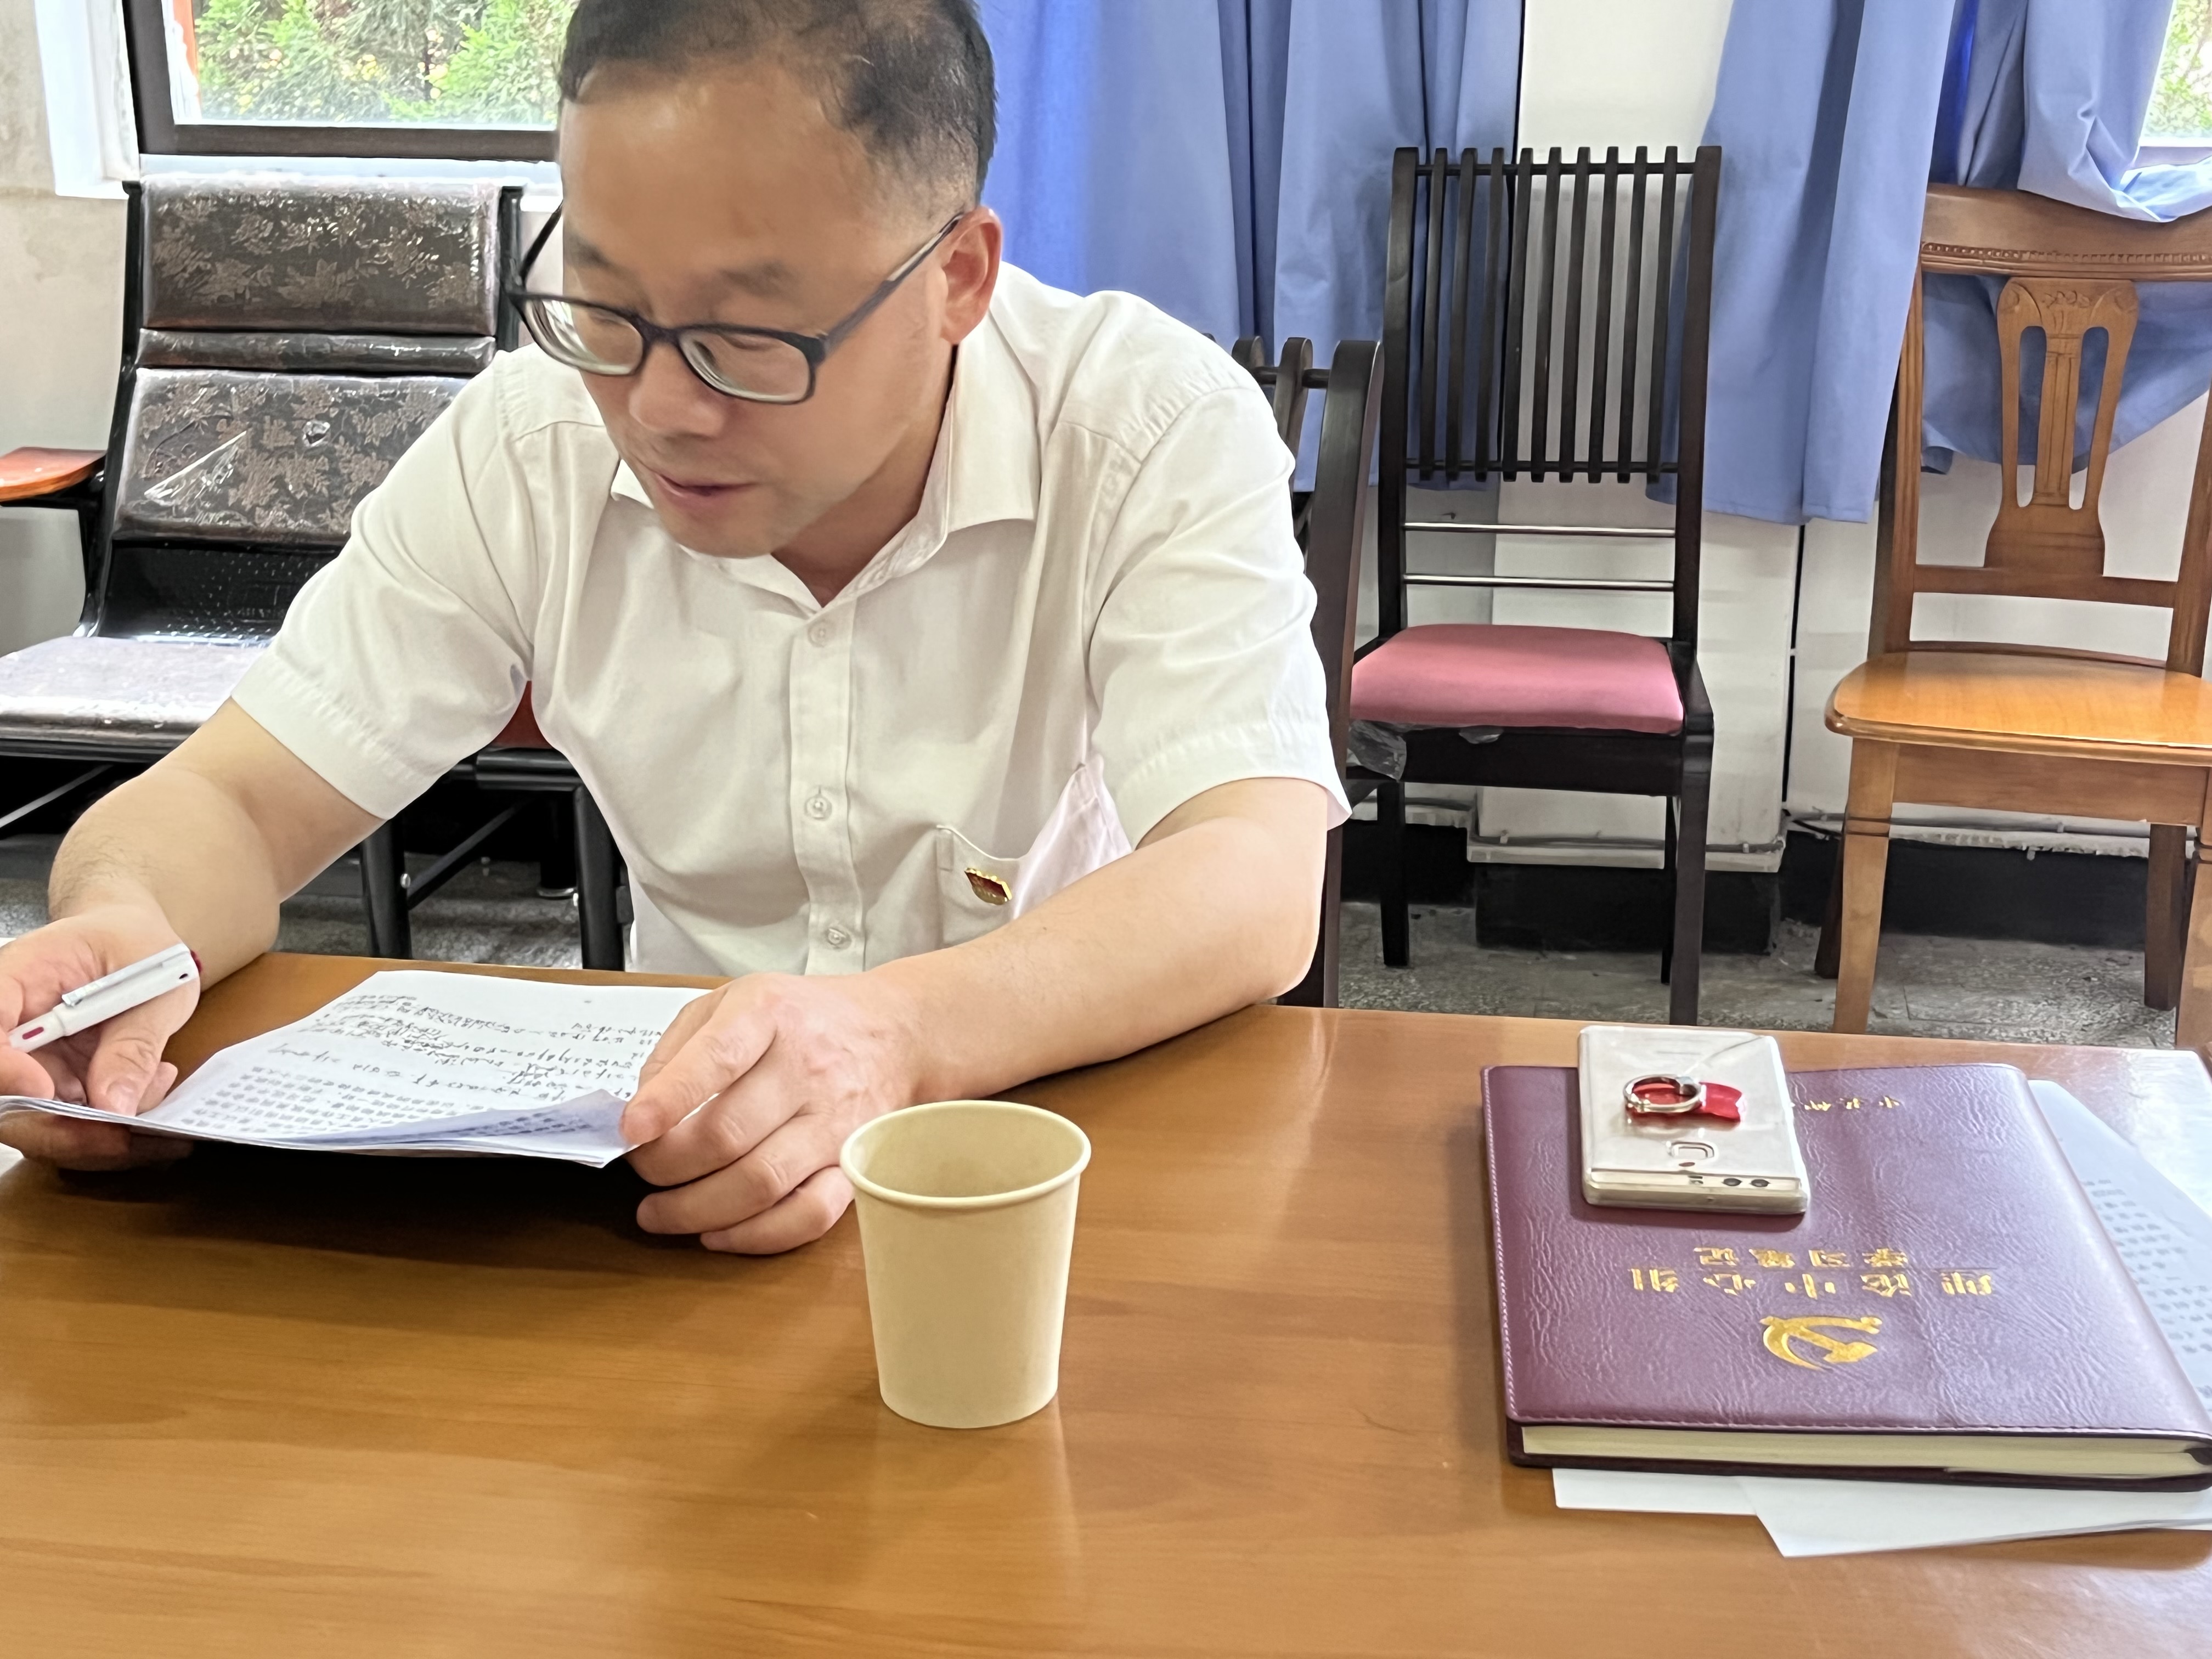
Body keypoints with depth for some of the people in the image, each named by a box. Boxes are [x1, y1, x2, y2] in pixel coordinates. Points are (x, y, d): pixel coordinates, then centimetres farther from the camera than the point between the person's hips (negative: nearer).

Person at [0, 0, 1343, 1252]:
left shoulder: (1157, 432, -14)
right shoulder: (529, 445, -6)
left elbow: (1257, 890, -25)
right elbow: (235, 803, -1)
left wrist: (905, 1033, -43)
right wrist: (124, 929, -25)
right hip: (679, 1183, 2)